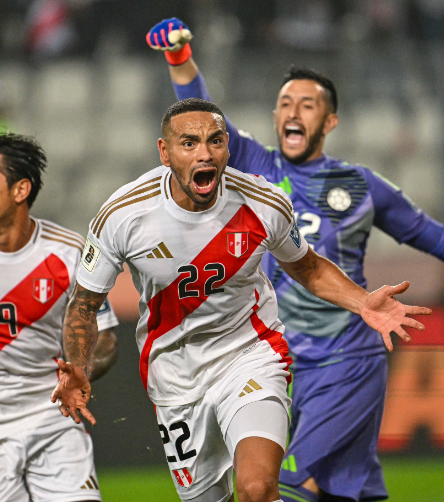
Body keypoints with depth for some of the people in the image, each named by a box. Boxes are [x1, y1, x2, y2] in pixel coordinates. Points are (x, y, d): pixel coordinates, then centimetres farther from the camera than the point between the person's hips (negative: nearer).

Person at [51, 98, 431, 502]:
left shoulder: (265, 204, -14)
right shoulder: (122, 216, -17)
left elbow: (306, 267, 7)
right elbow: (85, 303, -3)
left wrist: (362, 302, -11)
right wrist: (77, 371, -21)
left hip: (250, 355, -2)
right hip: (174, 374, 2)